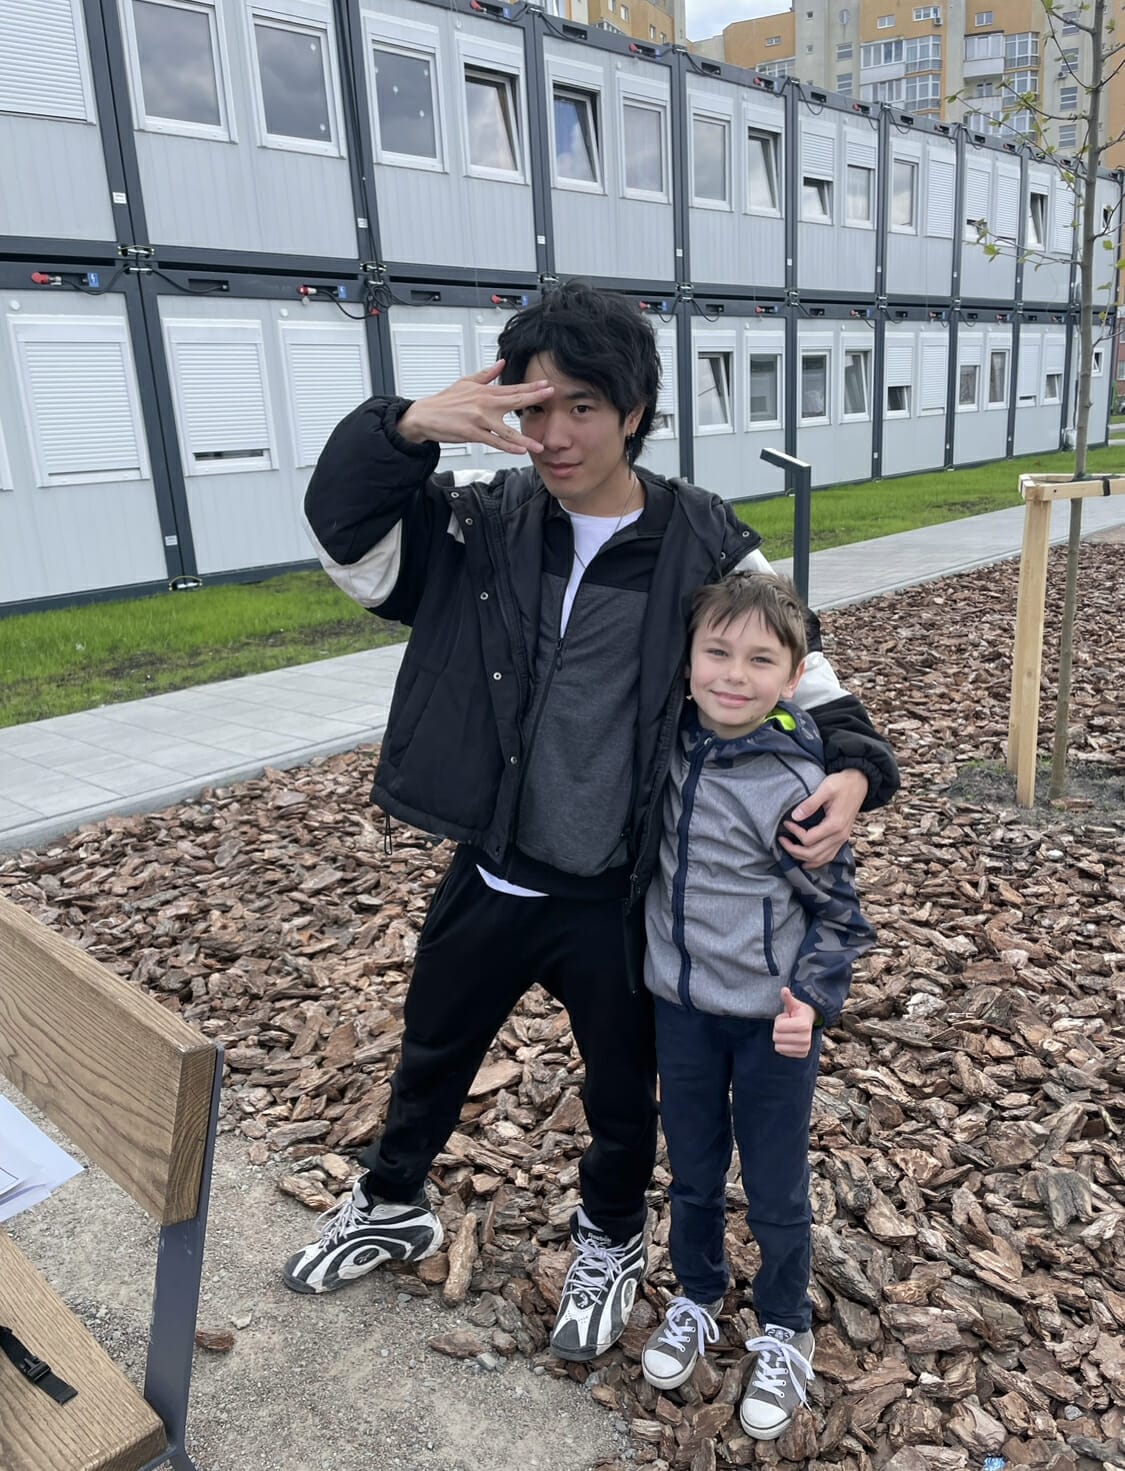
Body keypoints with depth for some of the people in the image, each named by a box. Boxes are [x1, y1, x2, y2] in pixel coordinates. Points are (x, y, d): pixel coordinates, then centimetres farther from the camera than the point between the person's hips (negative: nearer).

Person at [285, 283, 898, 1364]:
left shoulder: (707, 549, -12)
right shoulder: (485, 522, -7)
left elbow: (802, 678, -5)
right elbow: (344, 530, -13)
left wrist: (854, 769, -25)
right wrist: (408, 427, -32)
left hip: (618, 900, -2)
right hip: (488, 879, 3)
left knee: (623, 1089, 21)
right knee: (433, 1054, 25)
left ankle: (611, 1240, 53)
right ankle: (392, 1205, 56)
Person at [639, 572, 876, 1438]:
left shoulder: (797, 786, -20)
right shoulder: (672, 747, -6)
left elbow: (837, 910, -9)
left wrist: (813, 998, -20)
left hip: (773, 1019, -4)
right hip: (682, 1006, 4)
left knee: (776, 1193, 14)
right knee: (692, 1176, 21)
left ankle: (784, 1333, 39)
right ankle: (698, 1300, 46)